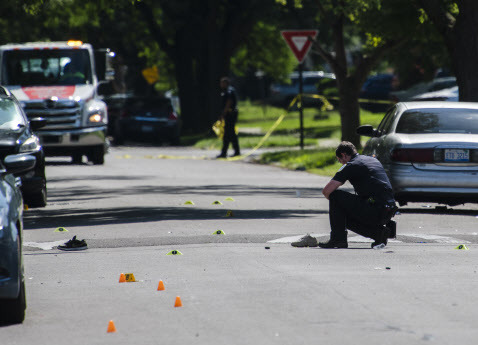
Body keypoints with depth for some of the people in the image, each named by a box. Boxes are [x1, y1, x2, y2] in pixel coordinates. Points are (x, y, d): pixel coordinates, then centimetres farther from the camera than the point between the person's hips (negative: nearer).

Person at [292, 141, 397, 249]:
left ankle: (338, 239, 3)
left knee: (335, 195, 2)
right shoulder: (374, 160, 21)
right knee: (348, 218, 26)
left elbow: (326, 191, -6)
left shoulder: (351, 166, -3)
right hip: (390, 212, 8)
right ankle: (378, 232, 9)